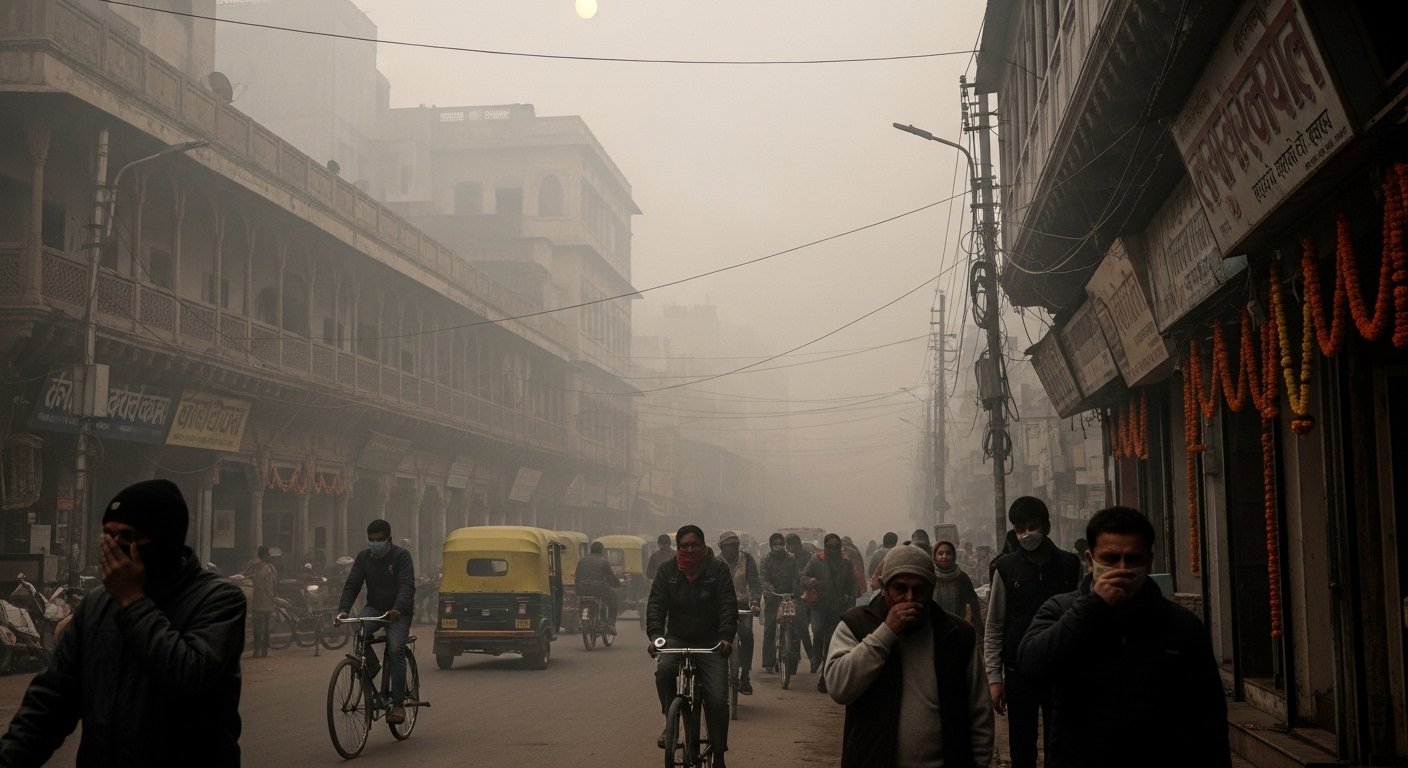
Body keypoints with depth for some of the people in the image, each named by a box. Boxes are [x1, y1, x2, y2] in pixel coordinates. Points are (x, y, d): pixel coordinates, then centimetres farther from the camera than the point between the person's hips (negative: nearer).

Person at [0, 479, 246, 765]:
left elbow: (190, 679, -29)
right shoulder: (95, 603, 4)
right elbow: (52, 696, 6)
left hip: (187, 758, -5)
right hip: (97, 758, 5)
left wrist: (133, 601, -20)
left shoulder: (218, 599, -14)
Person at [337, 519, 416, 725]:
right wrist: (343, 610, -17)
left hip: (398, 611, -3)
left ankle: (398, 704, -18)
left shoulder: (401, 555, -10)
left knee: (395, 650, -21)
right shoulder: (364, 557, 3)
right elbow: (352, 584, -1)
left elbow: (407, 586, -20)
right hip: (374, 607, 3)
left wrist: (397, 609, -38)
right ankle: (371, 667, -2)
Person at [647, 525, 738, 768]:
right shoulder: (667, 570, 1)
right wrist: (655, 634, -24)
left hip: (710, 643, -1)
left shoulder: (718, 569, -4)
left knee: (718, 700, -10)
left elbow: (728, 606, -11)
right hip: (677, 638, 1)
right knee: (664, 670, -31)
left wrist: (726, 636, -27)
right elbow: (656, 604, -6)